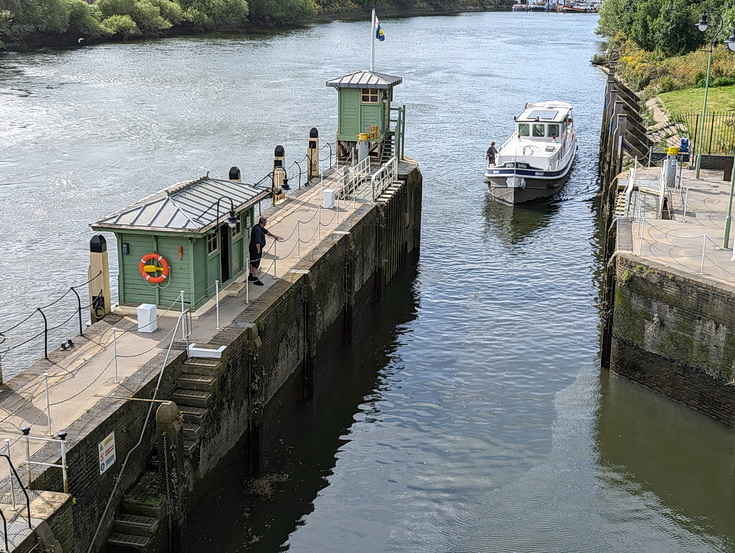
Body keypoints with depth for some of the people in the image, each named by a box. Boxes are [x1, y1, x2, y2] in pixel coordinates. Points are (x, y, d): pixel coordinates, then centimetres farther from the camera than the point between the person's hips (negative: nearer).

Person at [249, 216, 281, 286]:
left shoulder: (260, 228, 6)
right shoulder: (257, 229, -27)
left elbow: (266, 231, 25)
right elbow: (257, 242, -28)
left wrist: (274, 236, 35)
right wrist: (259, 251, -22)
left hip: (254, 249, 11)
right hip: (255, 249, -11)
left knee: (253, 263, 21)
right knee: (255, 264, -3)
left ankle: (250, 276, 34)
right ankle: (256, 279, 3)